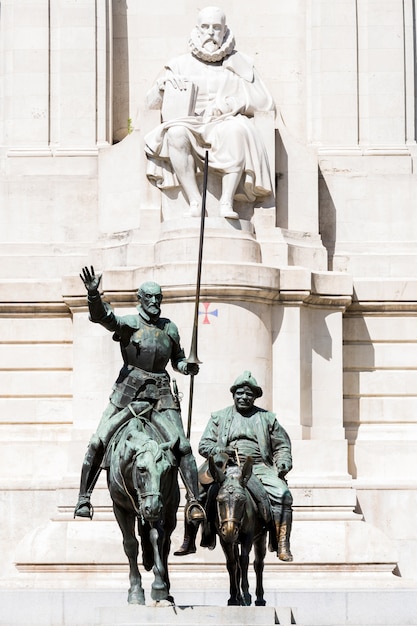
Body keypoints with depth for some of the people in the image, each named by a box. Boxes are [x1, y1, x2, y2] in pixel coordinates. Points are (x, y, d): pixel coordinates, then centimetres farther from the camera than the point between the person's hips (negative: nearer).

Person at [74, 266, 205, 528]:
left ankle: (195, 501, -9)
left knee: (183, 446, -11)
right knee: (98, 443, -9)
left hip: (161, 397, 2)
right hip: (128, 393, -2)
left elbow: (178, 360, 25)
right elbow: (102, 316, -20)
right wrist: (93, 294, -39)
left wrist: (188, 366, 2)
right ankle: (84, 498, 0)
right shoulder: (129, 324, 0)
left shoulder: (170, 328, 13)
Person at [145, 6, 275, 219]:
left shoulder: (239, 64, 17)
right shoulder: (182, 64, 19)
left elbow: (265, 103, 8)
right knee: (175, 134, -35)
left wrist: (227, 105, -8)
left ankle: (227, 201, -42)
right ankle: (195, 202, -38)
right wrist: (163, 83, -9)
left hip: (227, 124, -1)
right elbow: (152, 103, 14)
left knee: (235, 131, -37)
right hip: (191, 126, 1)